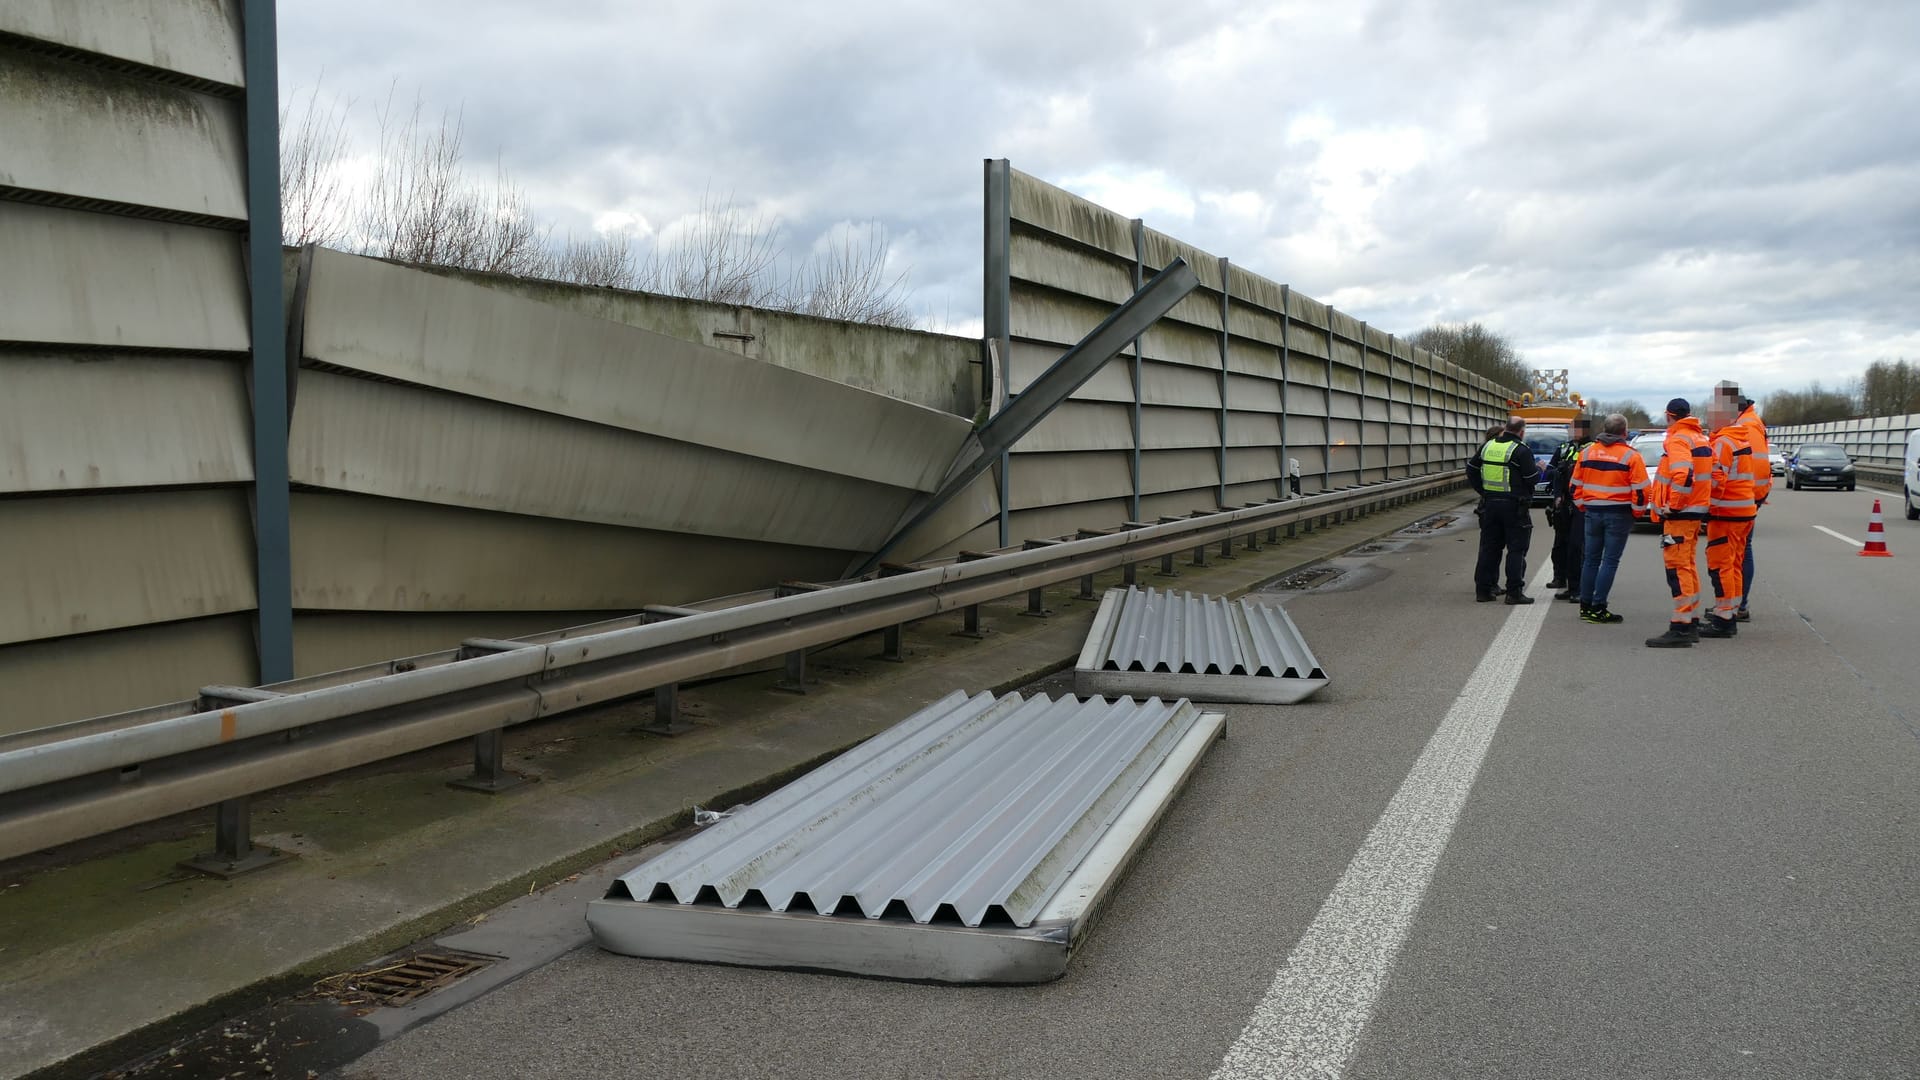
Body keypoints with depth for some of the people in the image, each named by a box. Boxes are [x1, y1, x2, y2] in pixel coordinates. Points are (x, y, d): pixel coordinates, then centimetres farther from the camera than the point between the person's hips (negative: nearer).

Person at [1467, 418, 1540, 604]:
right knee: (1516, 549, 1)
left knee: (1489, 547, 11)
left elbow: (1471, 469, 13)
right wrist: (1538, 468, 8)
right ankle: (1514, 592, 0)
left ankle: (1482, 590, 13)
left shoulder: (1488, 446, 7)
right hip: (1514, 505, -6)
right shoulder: (1521, 450, -12)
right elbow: (1532, 479, -12)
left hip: (1489, 504, 6)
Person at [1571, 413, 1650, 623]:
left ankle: (1585, 606, 15)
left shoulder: (1587, 452, 5)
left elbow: (1576, 485, 9)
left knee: (1591, 559, 12)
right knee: (1610, 561, -1)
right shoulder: (1630, 455, -9)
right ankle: (1598, 608, -3)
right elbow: (1641, 490, -11)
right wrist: (1636, 511, 4)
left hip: (1592, 512, 4)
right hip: (1619, 514, -4)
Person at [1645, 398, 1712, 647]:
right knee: (1689, 566, 18)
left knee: (1678, 568, -10)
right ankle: (1692, 623, 25)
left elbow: (1683, 475, -29)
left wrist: (1672, 505, -20)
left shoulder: (1678, 440, -14)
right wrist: (1703, 501, 20)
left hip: (1679, 515, -10)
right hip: (1696, 512, 10)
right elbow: (1712, 475, 19)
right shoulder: (1701, 439, 17)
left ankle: (1681, 629, -12)